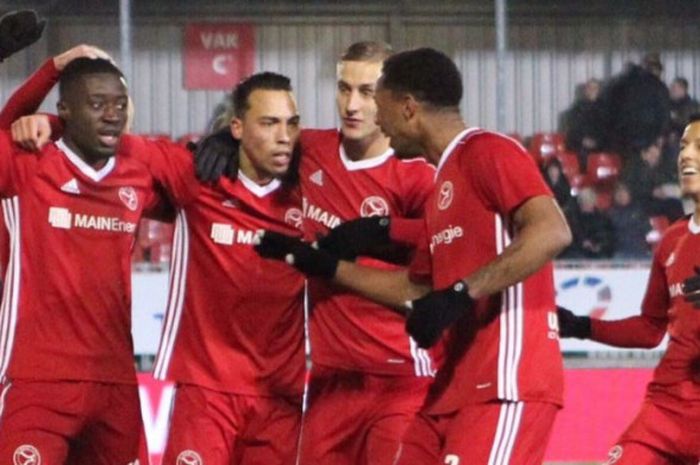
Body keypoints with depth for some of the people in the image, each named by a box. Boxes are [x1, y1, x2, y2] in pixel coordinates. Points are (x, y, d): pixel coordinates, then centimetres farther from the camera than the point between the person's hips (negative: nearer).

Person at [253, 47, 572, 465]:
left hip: (506, 387, -10)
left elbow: (552, 233, -23)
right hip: (454, 390, 10)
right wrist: (322, 265, 29)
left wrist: (461, 294, -27)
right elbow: (416, 290, 29)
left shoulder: (489, 153, -8)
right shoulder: (443, 183, 21)